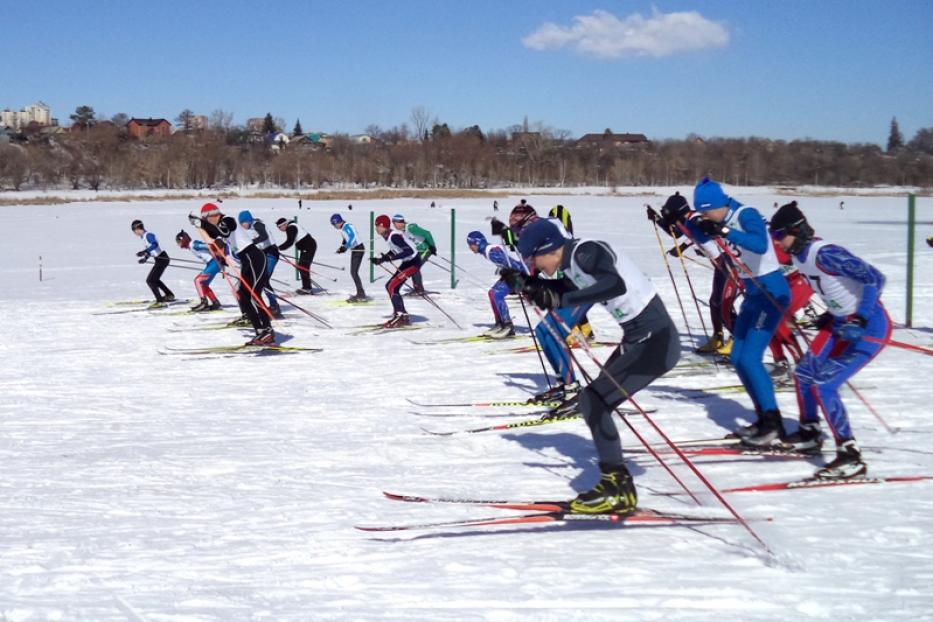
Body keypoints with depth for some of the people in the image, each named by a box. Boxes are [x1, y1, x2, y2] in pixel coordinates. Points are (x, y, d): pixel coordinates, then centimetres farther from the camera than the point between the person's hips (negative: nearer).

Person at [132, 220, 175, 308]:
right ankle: (170, 296, 38)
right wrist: (145, 258, 19)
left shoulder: (148, 235, -17)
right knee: (154, 279, 26)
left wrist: (144, 252, -39)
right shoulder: (144, 237, 12)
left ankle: (160, 301, -13)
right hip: (160, 259, 10)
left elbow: (155, 244, -34)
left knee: (150, 280, -12)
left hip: (162, 259, -10)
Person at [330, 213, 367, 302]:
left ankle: (362, 295, -13)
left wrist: (346, 247, -32)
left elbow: (353, 237, -28)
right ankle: (360, 294, 20)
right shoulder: (343, 228, 12)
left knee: (354, 272, -13)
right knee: (353, 272, 13)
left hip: (359, 249, -10)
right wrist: (342, 247, 9)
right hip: (354, 250, 10)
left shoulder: (347, 226, -16)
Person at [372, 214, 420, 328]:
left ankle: (401, 316, -9)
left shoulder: (394, 236, -24)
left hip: (413, 262, -10)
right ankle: (402, 316, 17)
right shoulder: (389, 235, 5)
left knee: (392, 287, -14)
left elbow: (410, 251, -31)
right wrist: (380, 260, 16)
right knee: (390, 286, 10)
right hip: (407, 262, 10)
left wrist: (391, 257, -33)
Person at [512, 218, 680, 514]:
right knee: (594, 402, 12)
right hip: (637, 339, 10)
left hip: (655, 340, -10)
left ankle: (618, 488, -4)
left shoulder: (585, 252, -18)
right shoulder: (572, 262, 9)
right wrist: (530, 285, 15)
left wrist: (562, 299, -33)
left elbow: (615, 285, -36)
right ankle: (618, 488, 18)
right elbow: (570, 292, 28)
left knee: (592, 401, -12)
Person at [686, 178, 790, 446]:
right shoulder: (723, 220, 4)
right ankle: (765, 419, 16)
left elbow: (760, 245, -37)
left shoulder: (746, 215, -20)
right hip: (753, 294, 9)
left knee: (750, 358, -13)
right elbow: (700, 235, 17)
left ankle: (773, 425, -7)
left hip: (771, 291, -9)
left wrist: (724, 232, -44)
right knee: (738, 358, 8)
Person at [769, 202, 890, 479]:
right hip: (840, 323, 10)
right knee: (804, 373, 14)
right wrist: (830, 315, 17)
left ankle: (850, 456, -10)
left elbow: (874, 278, -29)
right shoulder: (799, 256, 2)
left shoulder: (825, 254, -26)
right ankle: (809, 433, 36)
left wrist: (860, 320, -31)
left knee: (823, 385, -16)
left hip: (869, 327, -10)